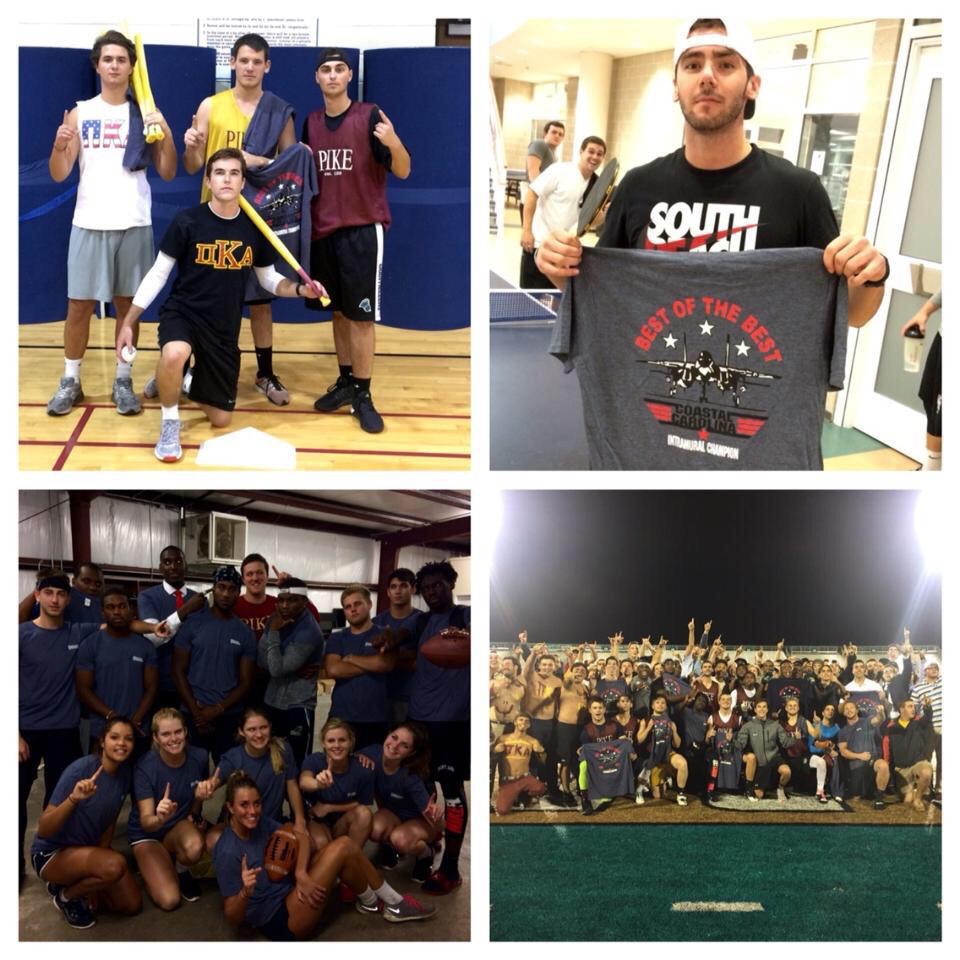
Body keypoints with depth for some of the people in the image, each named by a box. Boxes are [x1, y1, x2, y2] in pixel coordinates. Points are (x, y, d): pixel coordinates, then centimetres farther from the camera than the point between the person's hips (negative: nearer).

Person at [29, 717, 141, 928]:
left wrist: (101, 855, 3)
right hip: (52, 853, -7)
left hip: (88, 849, 7)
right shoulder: (80, 769, -26)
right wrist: (73, 798, -43)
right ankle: (65, 895, -4)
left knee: (132, 906, -2)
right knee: (114, 865, -33)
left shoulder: (125, 773, -5)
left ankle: (78, 885, 18)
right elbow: (43, 830, -28)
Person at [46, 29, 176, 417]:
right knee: (79, 306, 3)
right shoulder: (79, 113, 5)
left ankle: (123, 380, 16)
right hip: (90, 224, 0)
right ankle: (70, 381, 14)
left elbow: (168, 173, 2)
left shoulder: (145, 114, 5)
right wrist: (59, 146, -19)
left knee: (128, 304, 6)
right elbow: (59, 175, 1)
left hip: (133, 224, 0)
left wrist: (166, 133, -14)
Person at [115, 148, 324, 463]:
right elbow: (158, 274, -6)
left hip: (224, 329, 4)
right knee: (175, 354, -42)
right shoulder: (187, 222, -13)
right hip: (181, 313, -3)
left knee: (221, 419, 9)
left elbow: (269, 278, 9)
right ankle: (169, 424, -13)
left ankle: (192, 382, 44)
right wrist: (128, 323, -7)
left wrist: (300, 289, -12)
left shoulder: (254, 228, -4)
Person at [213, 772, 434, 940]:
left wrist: (301, 874, -18)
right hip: (281, 921, -8)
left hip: (291, 892, 8)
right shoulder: (228, 853, -22)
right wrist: (245, 892, -41)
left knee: (343, 842, -5)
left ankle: (394, 900, 9)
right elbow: (233, 919, -19)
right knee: (342, 849, -16)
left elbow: (301, 836, -1)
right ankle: (370, 902, 10)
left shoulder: (259, 823, 0)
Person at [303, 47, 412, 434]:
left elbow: (402, 172, -12)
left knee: (361, 315, -4)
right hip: (323, 230, 5)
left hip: (362, 229, -5)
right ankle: (346, 382, 25)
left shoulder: (370, 116, -7)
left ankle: (363, 396, 4)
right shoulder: (311, 123, 9)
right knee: (338, 311, 13)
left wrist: (394, 144, -31)